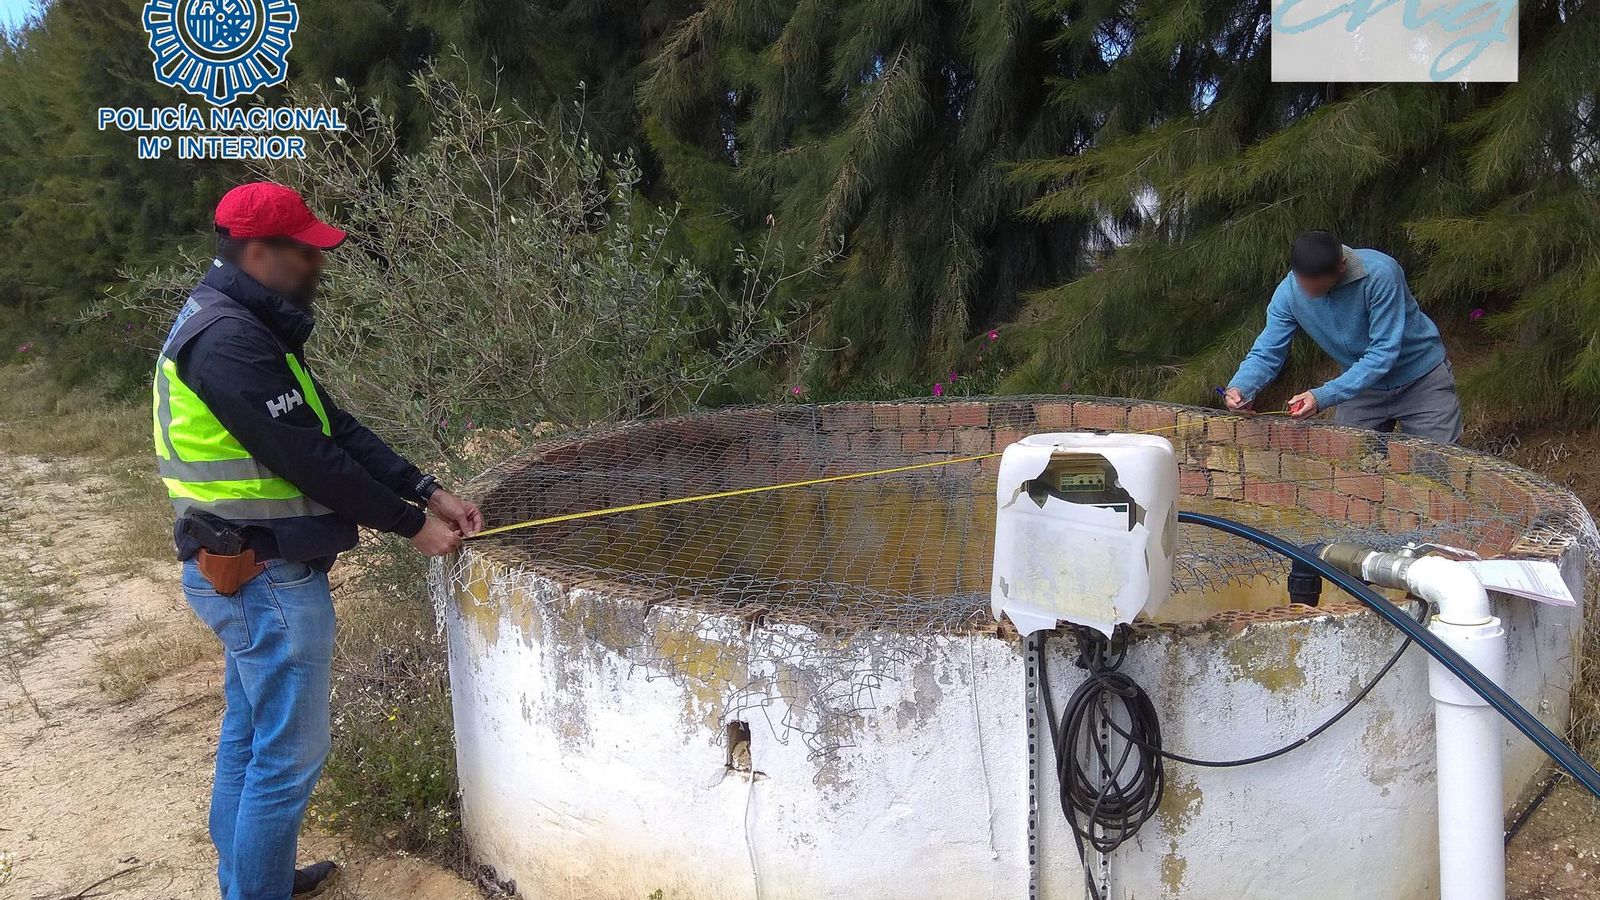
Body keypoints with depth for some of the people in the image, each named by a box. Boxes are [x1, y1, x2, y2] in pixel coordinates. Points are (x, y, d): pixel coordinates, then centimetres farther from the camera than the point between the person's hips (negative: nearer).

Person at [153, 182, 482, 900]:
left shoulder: (244, 327, 11)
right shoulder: (232, 340, -23)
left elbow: (337, 427, 8)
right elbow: (312, 460, -23)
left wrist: (431, 493, 2)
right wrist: (410, 524, -13)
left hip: (238, 573, 11)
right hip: (268, 581, -11)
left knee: (248, 736, 22)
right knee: (289, 755, 1)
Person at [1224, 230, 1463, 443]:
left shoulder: (1379, 273, -31)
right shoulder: (1288, 293, -18)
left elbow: (1384, 352, -32)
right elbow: (1266, 353, -14)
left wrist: (1323, 397, -40)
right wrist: (1239, 387, -36)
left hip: (1421, 380, -3)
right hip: (1361, 383, 3)